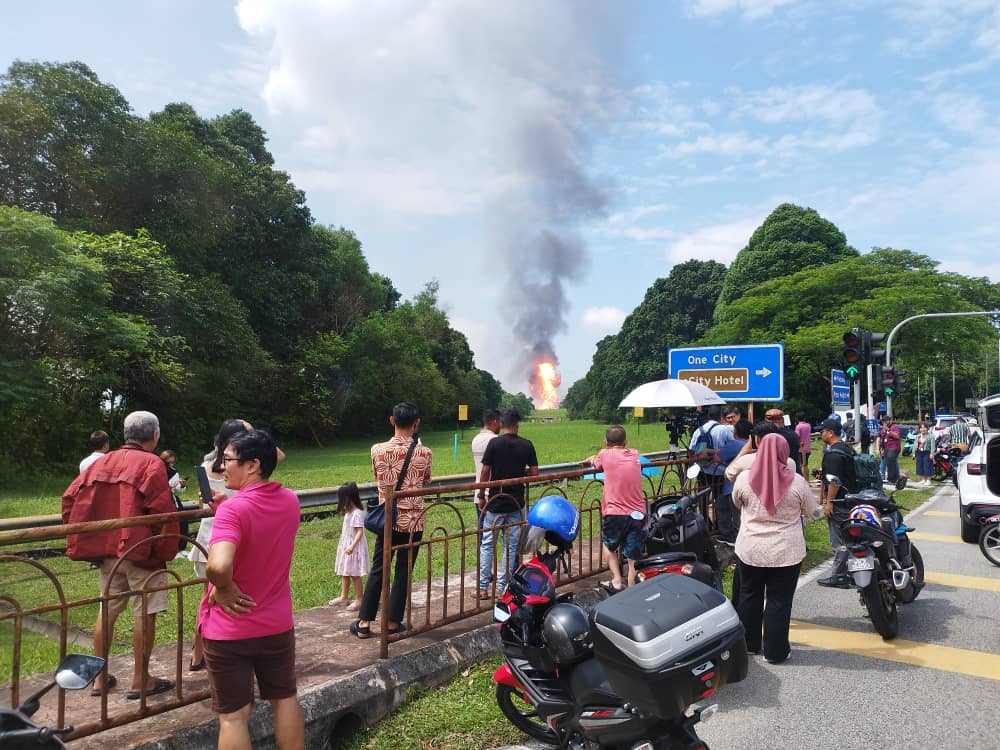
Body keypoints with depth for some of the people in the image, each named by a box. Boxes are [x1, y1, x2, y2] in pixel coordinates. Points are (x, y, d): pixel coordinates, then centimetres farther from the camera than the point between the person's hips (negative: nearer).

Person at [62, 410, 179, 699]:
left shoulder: (103, 462, 10)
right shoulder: (151, 464, -10)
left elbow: (70, 497, 7)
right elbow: (162, 509, -20)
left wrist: (87, 541, 13)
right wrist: (167, 550, -9)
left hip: (107, 551, 7)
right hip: (141, 551, -7)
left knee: (107, 610, 17)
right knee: (145, 614, 4)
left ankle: (100, 678, 25)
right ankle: (140, 680, 11)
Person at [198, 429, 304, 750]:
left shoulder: (232, 510, -24)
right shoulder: (291, 501, -3)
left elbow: (218, 566, -39)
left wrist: (223, 588, -20)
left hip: (229, 629, -5)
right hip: (277, 624, 5)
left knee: (233, 715, 9)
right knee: (285, 700, 22)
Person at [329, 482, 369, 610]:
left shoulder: (357, 513, -20)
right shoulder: (348, 511, 7)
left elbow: (360, 532, -23)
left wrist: (352, 546, -29)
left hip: (354, 546, -9)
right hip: (345, 544, 9)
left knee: (354, 574, -2)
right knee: (344, 572, 16)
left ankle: (359, 600, 7)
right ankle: (344, 596, 27)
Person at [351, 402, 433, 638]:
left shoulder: (377, 450, -8)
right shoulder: (424, 453, -12)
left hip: (387, 519, 2)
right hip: (412, 520, -2)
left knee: (378, 569, 13)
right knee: (403, 572, 9)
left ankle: (364, 622, 18)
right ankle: (393, 623, 16)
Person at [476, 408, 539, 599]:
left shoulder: (494, 443, -8)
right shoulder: (526, 445, -2)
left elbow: (485, 472, -8)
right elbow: (534, 473, 0)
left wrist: (481, 496, 3)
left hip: (495, 502, -1)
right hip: (516, 503, 2)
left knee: (487, 544, 9)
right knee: (511, 546, 10)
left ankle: (483, 587, 9)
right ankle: (502, 587, 13)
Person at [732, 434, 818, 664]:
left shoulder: (744, 478, -10)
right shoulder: (796, 481, -13)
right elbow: (810, 511, 2)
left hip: (750, 550, 2)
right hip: (786, 552, -1)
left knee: (749, 595, 17)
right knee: (779, 600, 9)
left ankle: (749, 643, 29)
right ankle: (775, 651, 17)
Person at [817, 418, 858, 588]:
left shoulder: (833, 453, -17)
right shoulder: (848, 449, 15)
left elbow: (834, 481, -23)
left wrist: (828, 502, -18)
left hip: (838, 503, -10)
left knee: (838, 542, -5)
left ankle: (838, 577, -1)